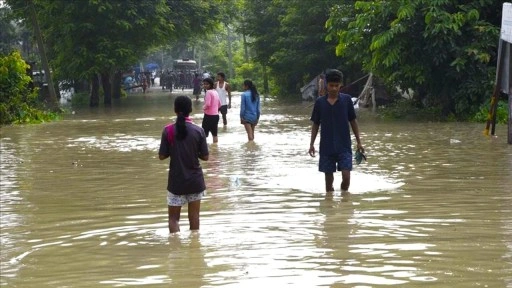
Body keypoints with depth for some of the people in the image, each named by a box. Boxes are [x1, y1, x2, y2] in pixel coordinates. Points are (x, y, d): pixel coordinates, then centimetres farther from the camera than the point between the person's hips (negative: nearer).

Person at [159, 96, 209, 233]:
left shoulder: (168, 130, -9)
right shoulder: (198, 131, -8)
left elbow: (162, 156, -6)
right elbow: (205, 157, -5)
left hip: (176, 181, -1)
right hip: (195, 180, 1)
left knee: (173, 218, 6)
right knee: (194, 217, 14)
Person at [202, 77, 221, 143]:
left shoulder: (208, 92, -14)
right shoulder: (215, 92, 12)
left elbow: (207, 104, -24)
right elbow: (219, 104, 18)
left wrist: (203, 107, -6)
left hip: (209, 115, -8)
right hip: (216, 115, 8)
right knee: (214, 133, 13)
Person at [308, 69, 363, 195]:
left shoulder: (346, 99, -1)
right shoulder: (320, 102, 1)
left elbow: (353, 121, 5)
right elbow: (315, 124, 8)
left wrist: (359, 141, 3)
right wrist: (312, 144, 3)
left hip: (344, 146, -1)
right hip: (326, 147, 1)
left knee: (346, 175, -11)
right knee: (328, 176, 5)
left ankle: (344, 192, 12)